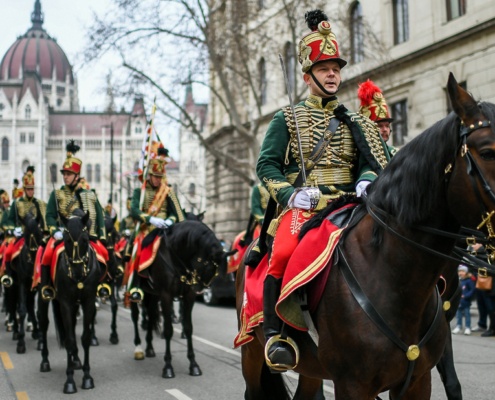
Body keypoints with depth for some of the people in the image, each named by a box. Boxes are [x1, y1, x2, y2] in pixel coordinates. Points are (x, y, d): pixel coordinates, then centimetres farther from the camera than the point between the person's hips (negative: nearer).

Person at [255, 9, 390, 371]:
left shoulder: (355, 123, 22)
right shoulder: (288, 119, 12)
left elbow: (371, 161, 17)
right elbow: (266, 164, 5)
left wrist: (366, 179, -7)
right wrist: (290, 194, -11)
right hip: (302, 206, -3)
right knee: (285, 254, -33)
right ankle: (274, 334, -20)